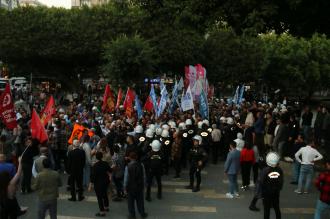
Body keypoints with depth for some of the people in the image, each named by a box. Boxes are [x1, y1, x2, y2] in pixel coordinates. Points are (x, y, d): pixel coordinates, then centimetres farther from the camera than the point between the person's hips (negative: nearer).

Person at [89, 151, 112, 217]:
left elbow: (93, 176, -22)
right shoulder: (105, 163, -6)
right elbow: (110, 171, 11)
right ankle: (106, 207, 42)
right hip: (106, 181, 7)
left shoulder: (95, 166, -24)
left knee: (99, 197, 4)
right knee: (105, 194, 25)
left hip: (98, 183, -7)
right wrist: (109, 177, 30)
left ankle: (102, 212, 9)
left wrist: (90, 186, -15)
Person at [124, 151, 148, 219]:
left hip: (131, 186, -3)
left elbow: (126, 178, -11)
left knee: (131, 201, 12)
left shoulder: (128, 166, -18)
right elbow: (144, 176, -2)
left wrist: (125, 186, 3)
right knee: (140, 201, 16)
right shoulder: (141, 165, -10)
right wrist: (143, 184, 12)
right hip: (140, 186, 3)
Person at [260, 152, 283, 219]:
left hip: (267, 193, -3)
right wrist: (278, 189, 12)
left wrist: (262, 192, -3)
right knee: (277, 208, 19)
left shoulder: (265, 170, -21)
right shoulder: (279, 170, -11)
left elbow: (262, 183, -17)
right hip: (276, 193, 3)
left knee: (267, 209, 7)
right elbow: (281, 182, -3)